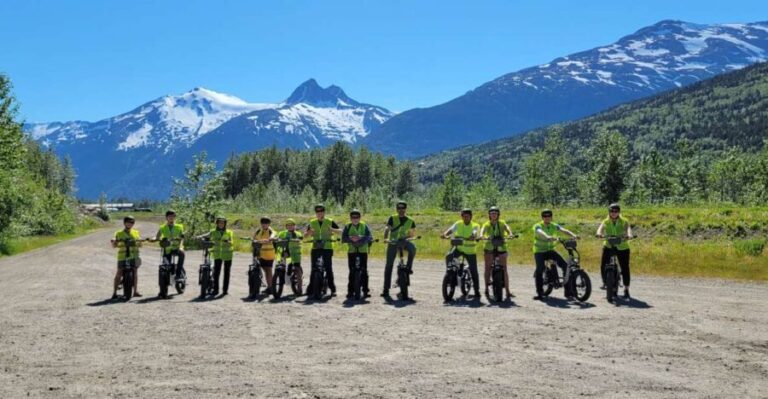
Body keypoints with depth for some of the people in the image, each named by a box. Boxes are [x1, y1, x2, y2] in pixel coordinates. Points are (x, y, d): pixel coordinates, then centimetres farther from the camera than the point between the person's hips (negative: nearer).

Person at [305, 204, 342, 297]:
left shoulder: (330, 222, 5)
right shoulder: (312, 223, 13)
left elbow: (340, 231, 0)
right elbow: (305, 235, 14)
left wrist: (333, 230, -20)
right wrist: (309, 233, -9)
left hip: (327, 248, -2)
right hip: (315, 248, 2)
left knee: (328, 268, -7)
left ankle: (332, 289, -2)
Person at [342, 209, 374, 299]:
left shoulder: (364, 226, 7)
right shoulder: (347, 227, 8)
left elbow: (370, 237, -5)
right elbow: (343, 238, -3)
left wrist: (361, 237, -21)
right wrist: (350, 238, -22)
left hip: (363, 251, 0)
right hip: (352, 251, 0)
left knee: (364, 271, 0)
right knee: (352, 272, 0)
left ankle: (365, 290, 5)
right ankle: (350, 291, 4)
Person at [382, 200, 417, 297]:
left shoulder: (410, 221, 4)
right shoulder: (392, 218, -1)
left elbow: (413, 233, 9)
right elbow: (387, 228, -14)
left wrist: (406, 237, -13)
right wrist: (385, 238, -33)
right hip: (393, 242, -1)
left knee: (413, 248, -33)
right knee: (389, 265, -3)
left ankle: (409, 267, -13)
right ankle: (386, 289, 2)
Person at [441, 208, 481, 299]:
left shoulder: (475, 226, -8)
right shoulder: (458, 224, 0)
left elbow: (475, 234, -27)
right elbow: (451, 230, -14)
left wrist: (472, 237, -50)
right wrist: (445, 234, -35)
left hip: (470, 251, -2)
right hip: (459, 248, 2)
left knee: (474, 272, -1)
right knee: (448, 257, -29)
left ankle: (477, 293, 11)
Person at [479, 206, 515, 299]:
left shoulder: (502, 223, 5)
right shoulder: (487, 224, 4)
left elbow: (507, 228, -15)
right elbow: (483, 229, -17)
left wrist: (510, 234, -37)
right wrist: (481, 235, -40)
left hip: (501, 248, 0)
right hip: (489, 248, 0)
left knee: (504, 269, -4)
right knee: (487, 268, 2)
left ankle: (507, 291, -3)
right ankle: (486, 287, 13)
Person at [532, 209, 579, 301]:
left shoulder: (554, 226, 0)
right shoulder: (538, 226, -13)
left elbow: (563, 230, -18)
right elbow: (540, 232, -37)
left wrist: (573, 235, -38)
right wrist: (548, 237, -59)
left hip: (550, 250, 3)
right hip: (539, 252, -3)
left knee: (565, 265, -13)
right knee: (539, 270, -20)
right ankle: (539, 293, -8)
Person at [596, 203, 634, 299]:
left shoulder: (624, 222, -4)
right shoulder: (606, 222, 0)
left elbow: (628, 228, -22)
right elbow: (601, 228, -18)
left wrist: (629, 235, -45)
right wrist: (599, 233, -42)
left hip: (622, 248, -1)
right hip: (608, 246, 1)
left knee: (625, 268, -3)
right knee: (603, 265, -10)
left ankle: (626, 290, 8)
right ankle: (604, 282, 17)